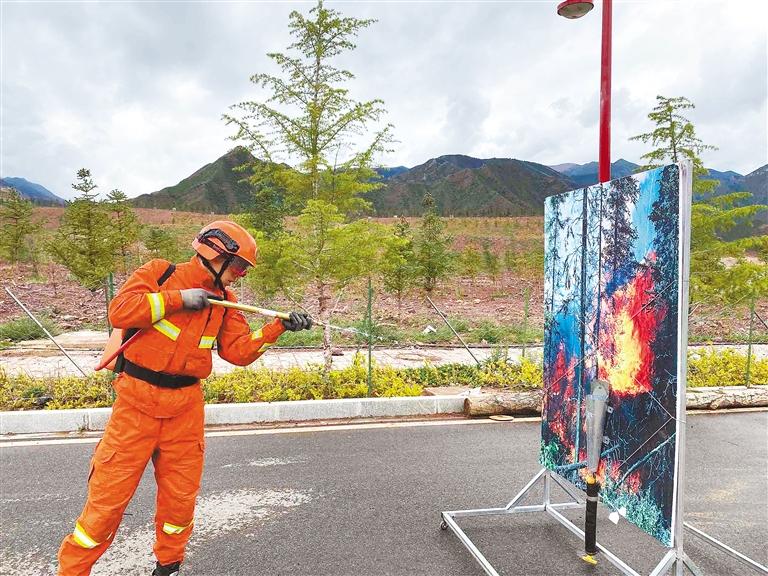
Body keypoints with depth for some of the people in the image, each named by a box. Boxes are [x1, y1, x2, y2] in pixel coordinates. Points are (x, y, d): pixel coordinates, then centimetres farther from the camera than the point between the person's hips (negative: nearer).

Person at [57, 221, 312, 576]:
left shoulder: (223, 301, 7)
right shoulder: (158, 274, -5)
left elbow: (239, 351, 3)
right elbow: (119, 312, -18)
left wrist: (279, 327, -7)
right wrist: (178, 298, -18)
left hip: (186, 407, 5)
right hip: (137, 403, -4)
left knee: (181, 496, 13)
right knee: (109, 495, 2)